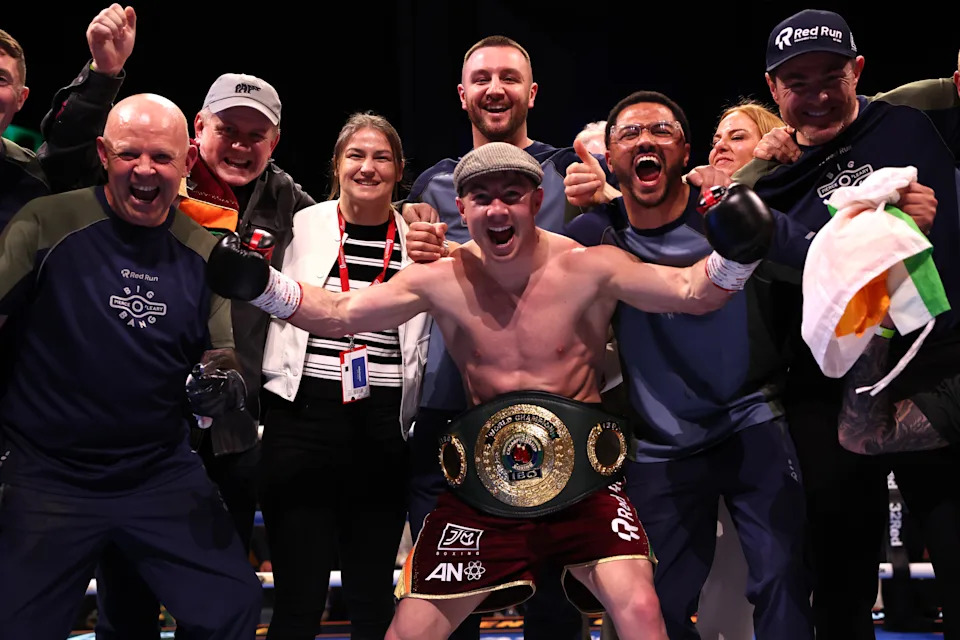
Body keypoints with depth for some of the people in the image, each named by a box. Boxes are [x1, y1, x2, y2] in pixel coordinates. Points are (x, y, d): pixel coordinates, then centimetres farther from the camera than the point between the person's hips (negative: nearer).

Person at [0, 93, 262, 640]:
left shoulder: (203, 252, 3)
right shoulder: (47, 225, -9)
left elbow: (222, 356, 10)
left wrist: (222, 385, -14)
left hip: (164, 472, 3)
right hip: (47, 476, -3)